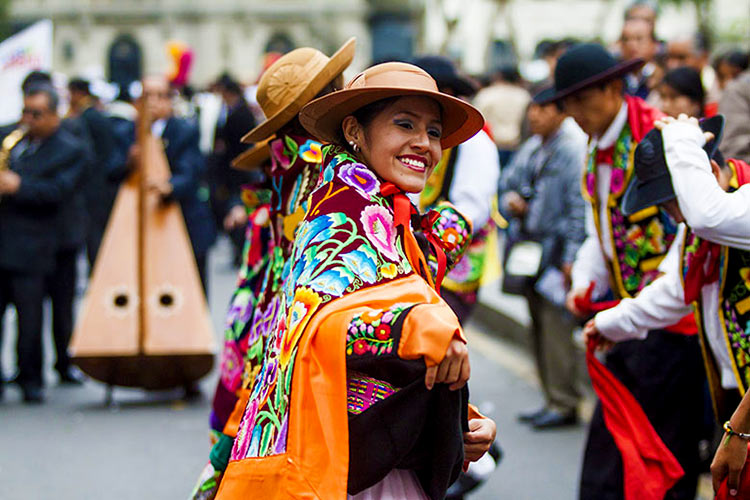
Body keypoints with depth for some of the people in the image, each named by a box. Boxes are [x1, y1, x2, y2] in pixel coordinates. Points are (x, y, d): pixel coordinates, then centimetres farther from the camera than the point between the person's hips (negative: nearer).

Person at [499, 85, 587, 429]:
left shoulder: (575, 149, -13)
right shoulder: (532, 149, 15)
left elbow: (580, 207, -17)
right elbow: (508, 181, 28)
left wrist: (571, 258, -19)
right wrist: (510, 200, 3)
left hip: (558, 253, -9)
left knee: (556, 326, -9)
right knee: (540, 327, 13)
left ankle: (564, 404, -1)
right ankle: (552, 400, 21)